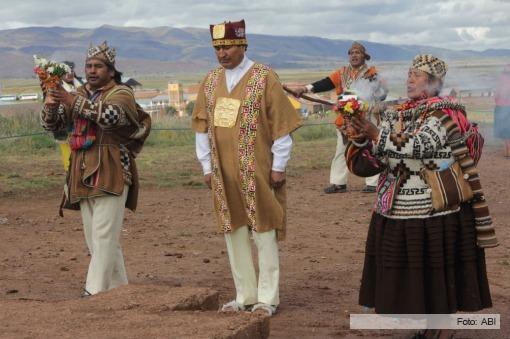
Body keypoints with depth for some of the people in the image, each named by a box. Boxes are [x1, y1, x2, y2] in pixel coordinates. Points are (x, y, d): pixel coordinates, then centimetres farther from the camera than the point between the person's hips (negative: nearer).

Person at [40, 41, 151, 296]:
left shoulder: (121, 93, -1)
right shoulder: (79, 95, 16)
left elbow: (110, 115, -23)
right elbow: (51, 124, 11)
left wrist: (75, 102, -31)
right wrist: (50, 105, -12)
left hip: (110, 174, -6)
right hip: (83, 175, 6)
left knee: (104, 235, -13)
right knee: (94, 238, 8)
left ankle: (94, 292, -17)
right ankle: (118, 290, 16)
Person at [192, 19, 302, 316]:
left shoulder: (264, 78, -8)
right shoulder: (211, 81, 7)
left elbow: (281, 125, -7)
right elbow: (202, 127, 12)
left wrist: (278, 167, -9)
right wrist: (207, 167, 9)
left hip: (258, 170, -5)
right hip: (224, 172, 5)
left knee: (264, 232, 1)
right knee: (233, 231, 9)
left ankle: (267, 298, 9)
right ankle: (245, 295, 19)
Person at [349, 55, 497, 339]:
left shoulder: (442, 113, -11)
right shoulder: (401, 112, 11)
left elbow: (418, 147, -25)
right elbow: (381, 155, 7)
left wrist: (376, 133, -24)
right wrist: (362, 136, -11)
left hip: (432, 210, -7)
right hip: (400, 209, 7)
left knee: (436, 272, 0)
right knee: (411, 272, 12)